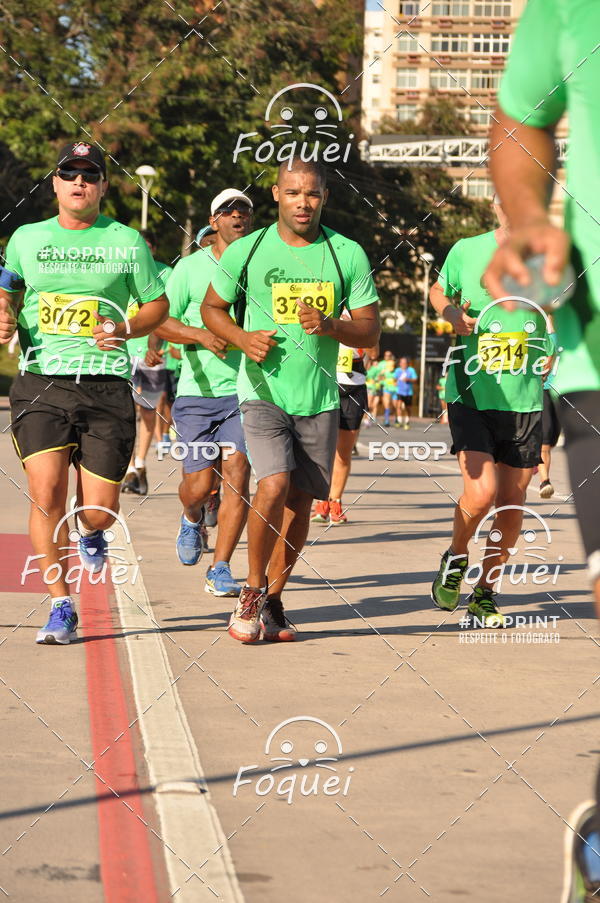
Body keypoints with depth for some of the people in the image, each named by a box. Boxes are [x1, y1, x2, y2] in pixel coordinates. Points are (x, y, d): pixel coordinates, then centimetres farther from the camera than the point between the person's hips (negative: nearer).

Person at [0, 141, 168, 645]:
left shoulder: (127, 241, 6)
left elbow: (157, 304, 13)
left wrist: (125, 330, -7)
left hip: (106, 388, -1)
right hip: (41, 382, 1)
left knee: (98, 510, -2)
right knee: (46, 492, -15)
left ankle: (91, 534, 38)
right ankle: (61, 609, -4)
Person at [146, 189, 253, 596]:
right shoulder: (190, 267, 3)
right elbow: (160, 322, 1)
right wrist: (201, 335, -15)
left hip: (246, 390, 1)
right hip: (198, 392, -1)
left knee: (236, 475, -12)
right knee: (199, 484, -1)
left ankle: (220, 570, -3)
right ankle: (192, 517, 36)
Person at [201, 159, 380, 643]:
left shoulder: (348, 254, 1)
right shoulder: (247, 251, -1)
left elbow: (370, 331, 2)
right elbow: (212, 307, 13)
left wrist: (329, 325, -18)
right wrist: (242, 338, -7)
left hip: (320, 399, 2)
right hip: (264, 391, -2)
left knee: (301, 501, 6)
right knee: (274, 486, -19)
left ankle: (273, 598, 23)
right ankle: (252, 590, 0)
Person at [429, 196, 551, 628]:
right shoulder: (466, 251, -1)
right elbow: (439, 290, 18)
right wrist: (451, 313, -4)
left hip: (524, 401, 2)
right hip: (471, 394, -2)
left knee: (511, 504, 6)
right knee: (481, 492, -17)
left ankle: (485, 591, 25)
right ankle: (455, 559, 13)